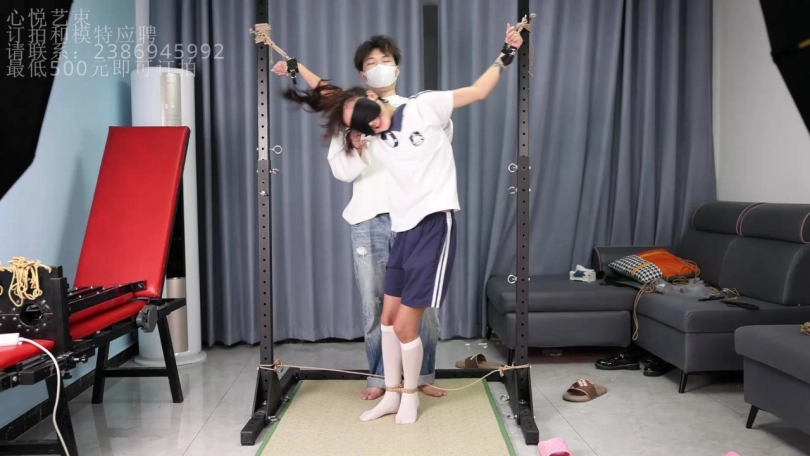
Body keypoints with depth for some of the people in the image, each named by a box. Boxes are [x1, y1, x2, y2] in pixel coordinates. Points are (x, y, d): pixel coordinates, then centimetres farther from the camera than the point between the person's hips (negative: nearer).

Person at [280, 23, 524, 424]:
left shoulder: (423, 106, -3)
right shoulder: (373, 135, 10)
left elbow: (479, 91, 3)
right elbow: (328, 97, 24)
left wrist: (506, 54, -4)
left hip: (434, 225, -6)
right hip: (404, 230, 6)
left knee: (404, 326, -3)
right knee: (388, 319, 12)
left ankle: (410, 395, 21)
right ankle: (391, 395, 31)